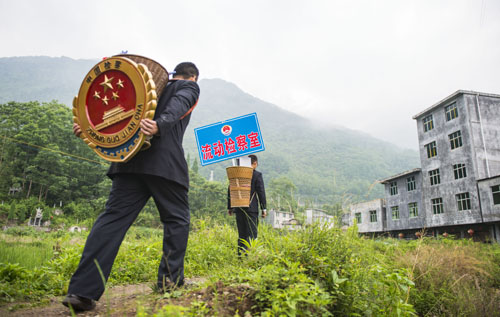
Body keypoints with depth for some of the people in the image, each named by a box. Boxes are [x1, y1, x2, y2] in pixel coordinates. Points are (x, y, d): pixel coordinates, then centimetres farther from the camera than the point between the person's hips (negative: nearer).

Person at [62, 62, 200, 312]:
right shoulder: (189, 88, 12)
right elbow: (176, 107, -10)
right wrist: (160, 125, -28)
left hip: (130, 159, 5)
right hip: (165, 164, -5)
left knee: (113, 219, 1)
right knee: (176, 219, 9)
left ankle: (82, 290, -2)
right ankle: (170, 280, 13)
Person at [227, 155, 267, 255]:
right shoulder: (257, 175, -4)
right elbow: (261, 192, -6)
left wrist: (229, 207, 17)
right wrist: (264, 208, 0)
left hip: (238, 209, 5)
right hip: (251, 208, -4)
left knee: (241, 234, 13)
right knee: (251, 234, 1)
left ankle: (240, 254, 15)